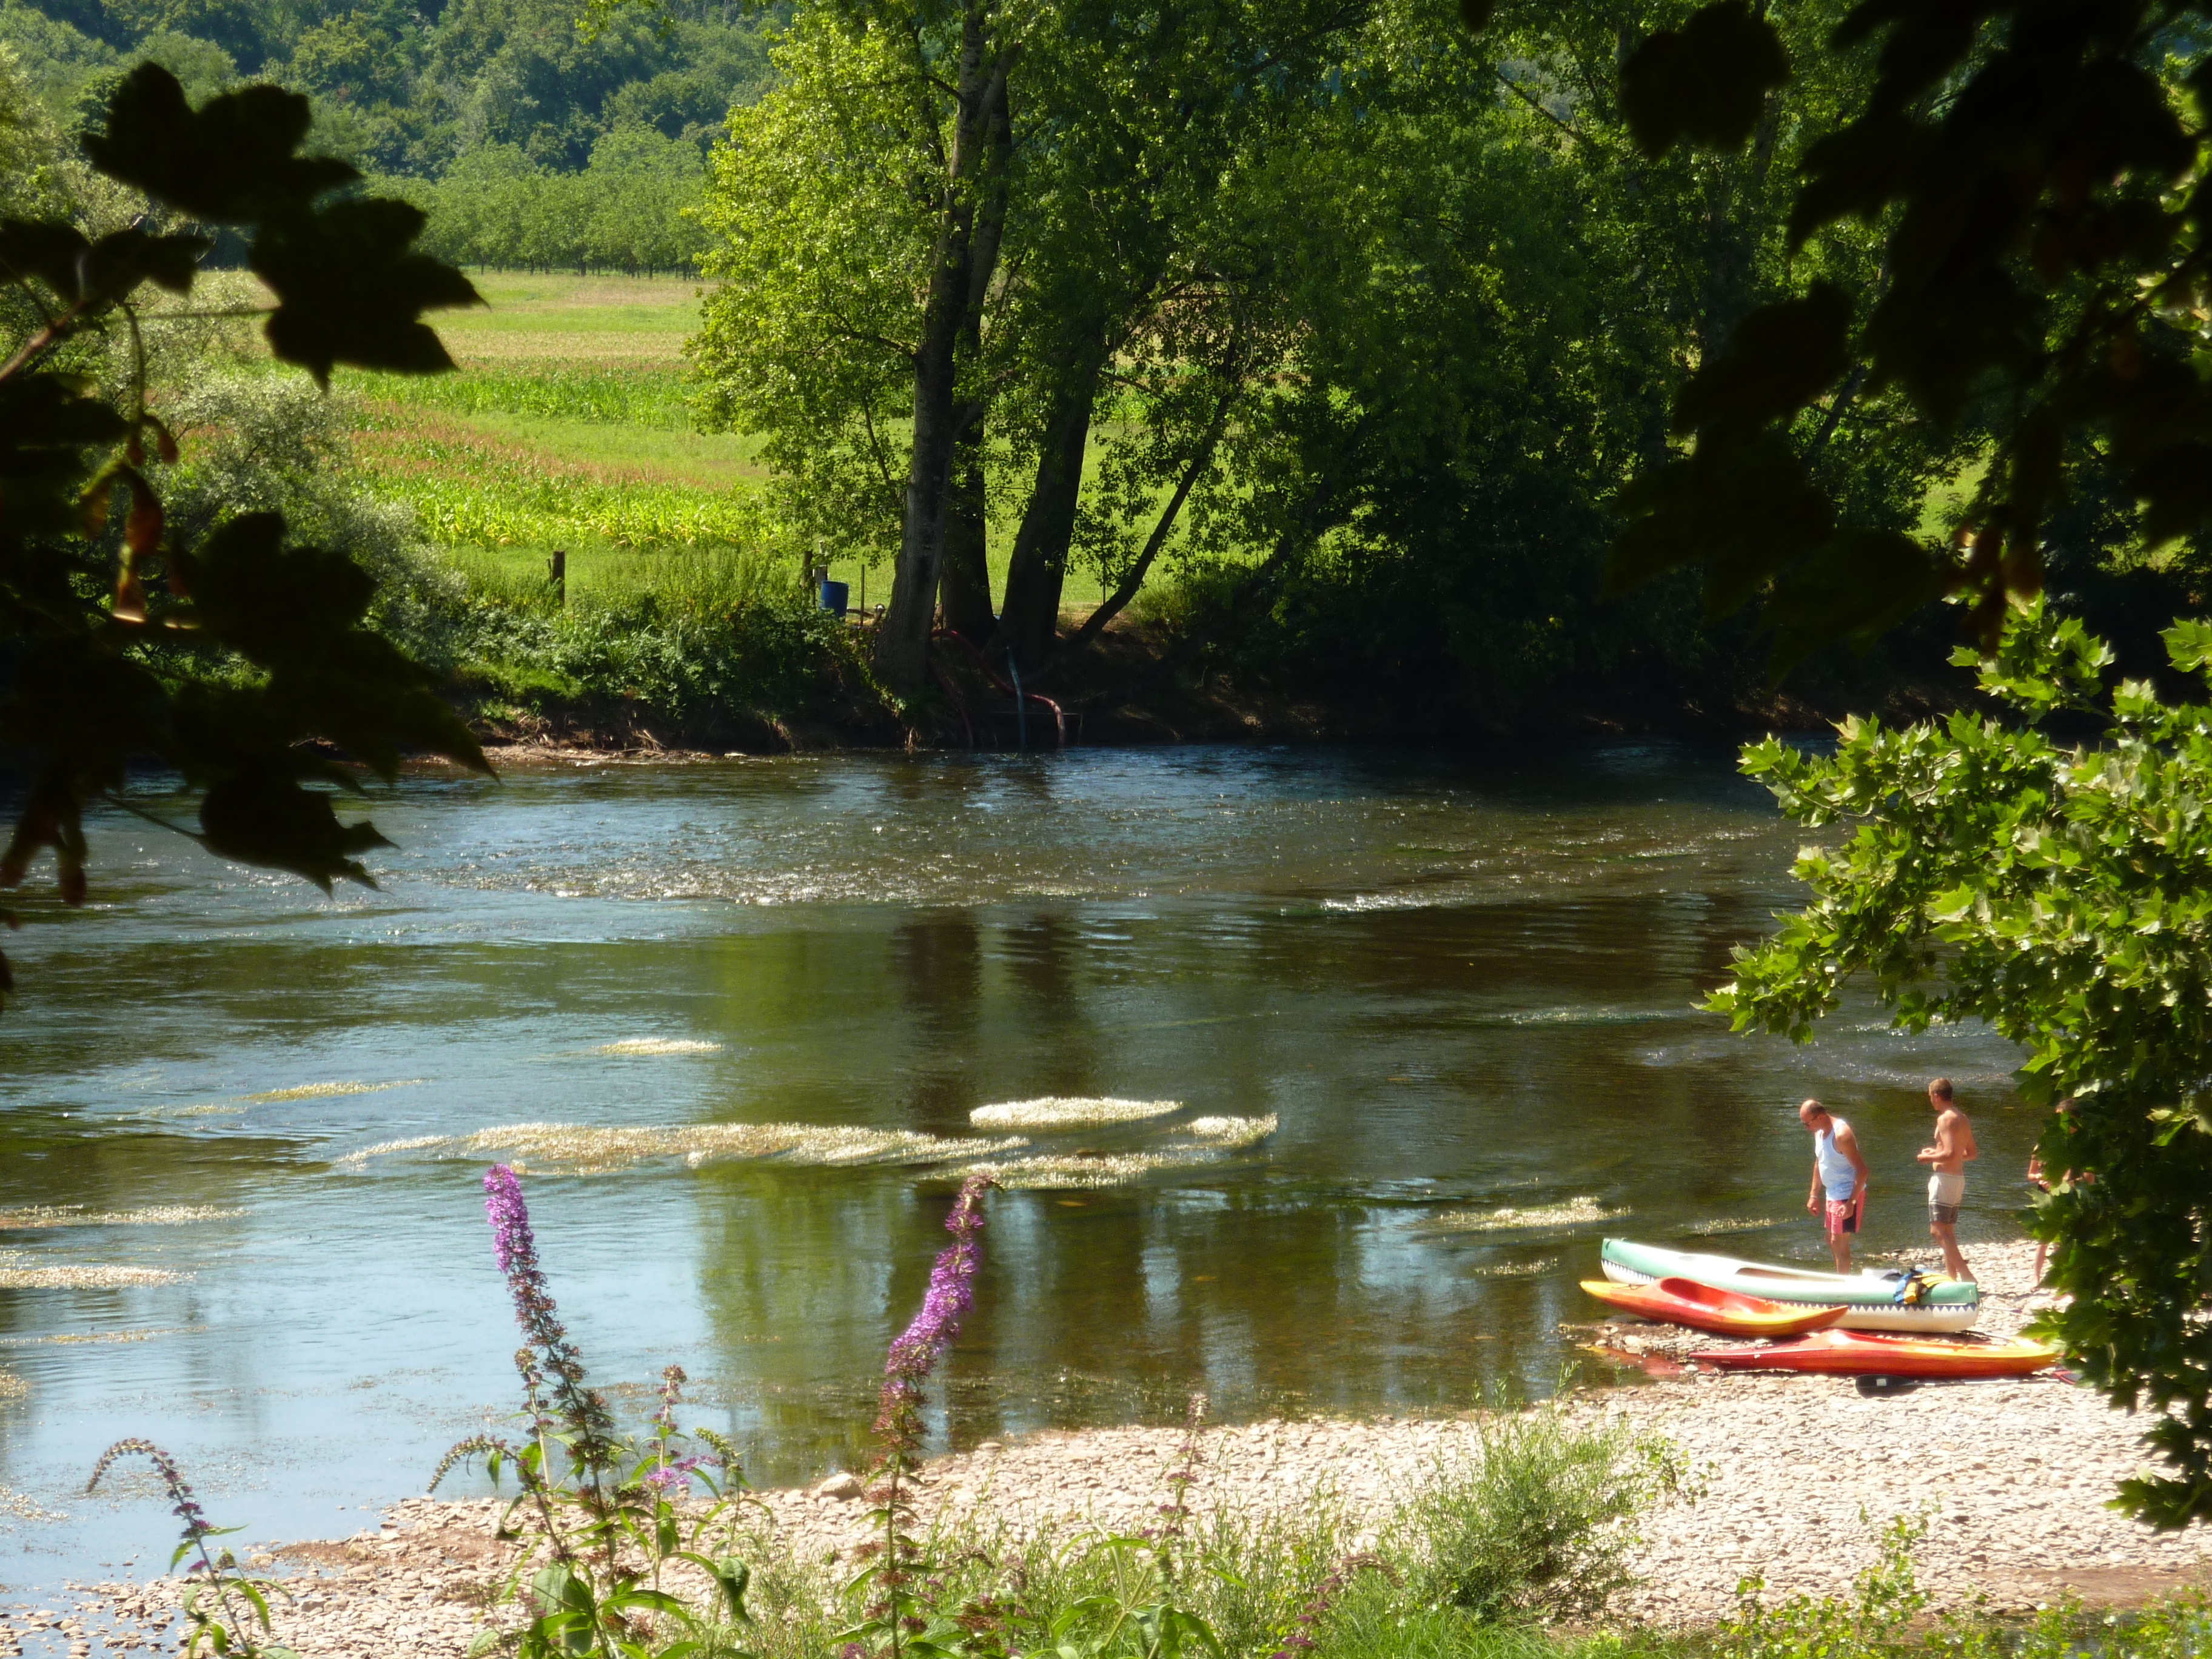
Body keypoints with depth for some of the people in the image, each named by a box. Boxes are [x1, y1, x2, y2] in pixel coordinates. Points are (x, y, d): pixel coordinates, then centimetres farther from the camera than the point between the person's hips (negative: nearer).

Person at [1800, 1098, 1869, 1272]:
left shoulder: (1841, 1135, -24)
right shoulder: (1819, 1132, 5)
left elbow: (1862, 1170, -26)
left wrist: (1851, 1203, -28)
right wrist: (1814, 1195, 19)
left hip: (1848, 1194, -10)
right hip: (1832, 1194, 10)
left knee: (1839, 1242, -8)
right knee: (1832, 1241, 16)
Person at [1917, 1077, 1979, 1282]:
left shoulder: (1945, 1119, -15)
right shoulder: (1962, 1118, 13)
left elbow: (1950, 1153, -24)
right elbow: (1973, 1153, 19)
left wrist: (1929, 1158, -7)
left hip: (1944, 1178, -10)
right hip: (1959, 1178, 10)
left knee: (1938, 1230, -12)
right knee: (1948, 1232, 15)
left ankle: (1966, 1275, -22)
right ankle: (1952, 1277, 16)